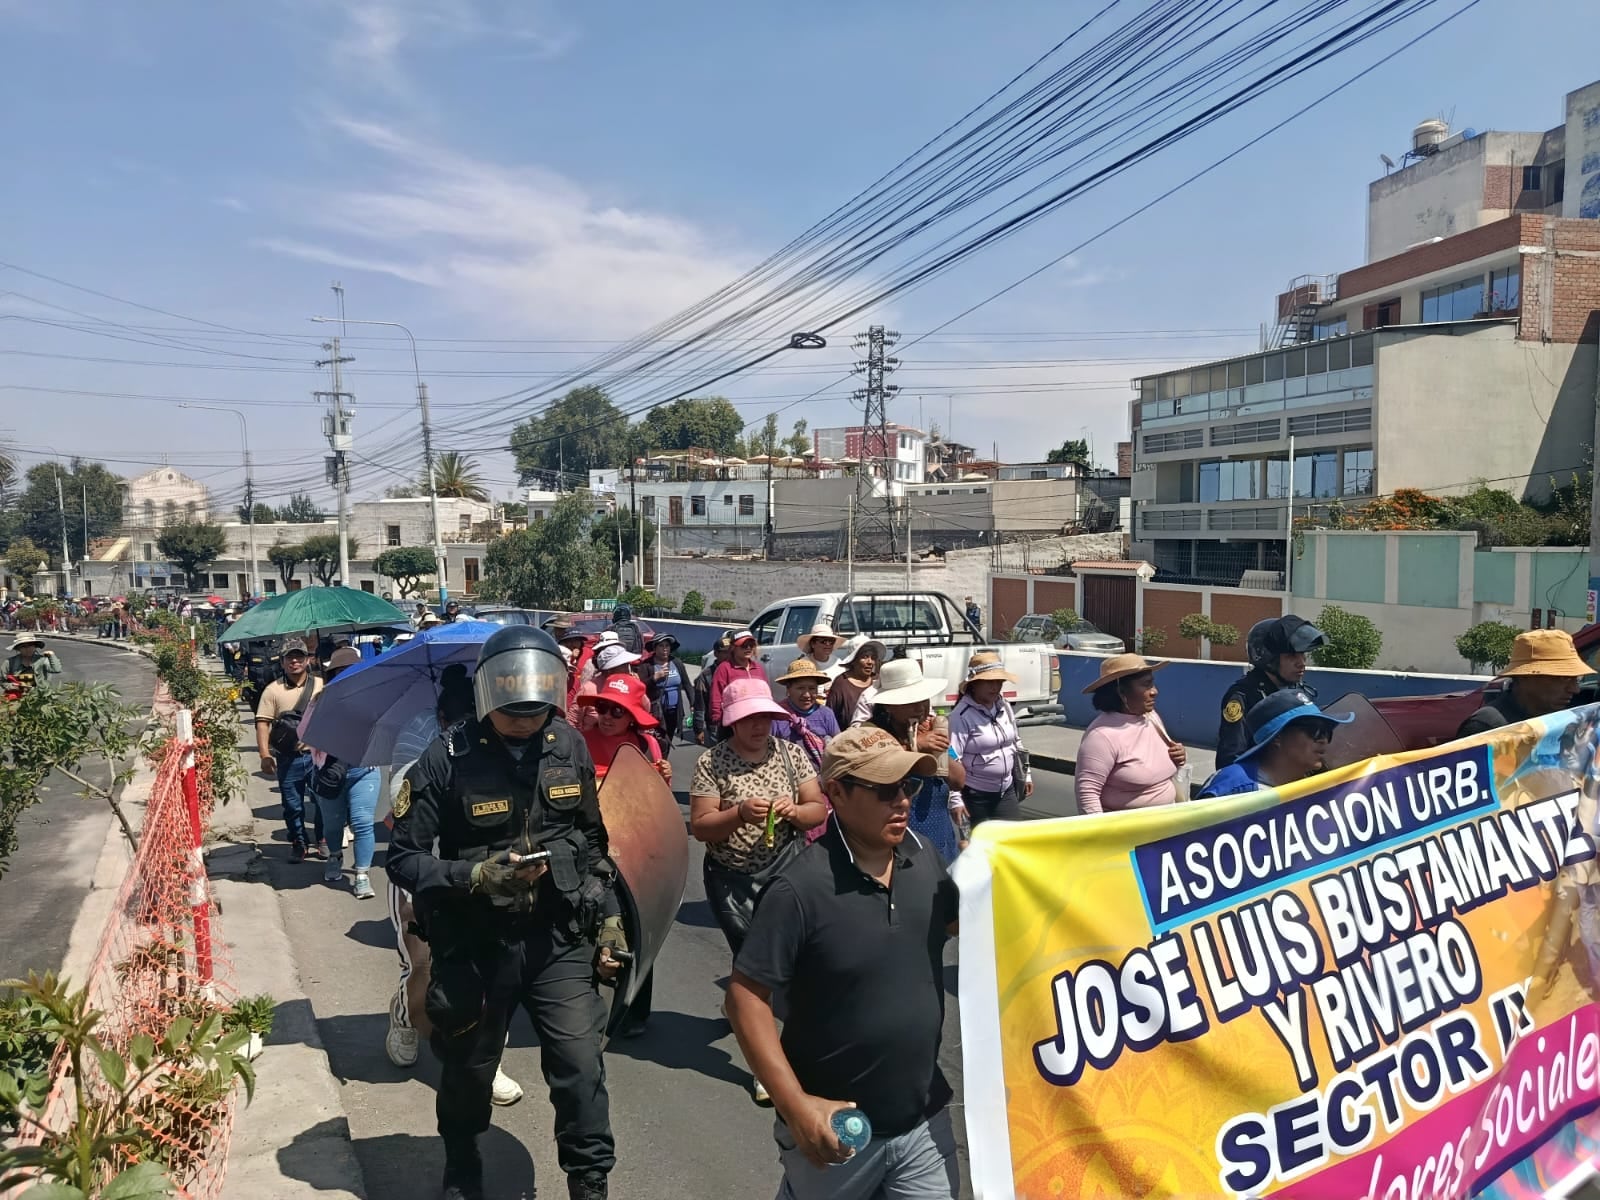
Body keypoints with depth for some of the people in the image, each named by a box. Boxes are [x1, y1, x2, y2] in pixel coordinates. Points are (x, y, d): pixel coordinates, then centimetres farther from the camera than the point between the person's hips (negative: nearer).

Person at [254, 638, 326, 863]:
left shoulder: (321, 685, 3)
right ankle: (298, 844, 24)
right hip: (288, 758, -1)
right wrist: (265, 755, -14)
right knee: (292, 805, 8)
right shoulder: (273, 690, -2)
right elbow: (262, 723, -6)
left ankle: (322, 841, 25)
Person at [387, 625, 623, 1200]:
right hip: (475, 942, -1)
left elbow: (594, 841, 8)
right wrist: (477, 876, -26)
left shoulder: (569, 746, -4)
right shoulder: (448, 757, -15)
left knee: (581, 1065, -5)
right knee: (468, 1069, 18)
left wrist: (609, 919, 6)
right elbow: (404, 858, -12)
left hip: (560, 937, 2)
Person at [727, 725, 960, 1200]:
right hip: (838, 1128, -4)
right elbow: (746, 997, -18)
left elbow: (957, 920, 13)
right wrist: (795, 1105, -21)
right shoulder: (802, 889, -23)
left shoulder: (923, 860, -6)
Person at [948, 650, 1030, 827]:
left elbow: (1016, 742, 17)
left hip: (1006, 790, 6)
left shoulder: (1004, 706, 4)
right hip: (975, 795, -6)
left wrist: (1026, 775, 19)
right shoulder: (962, 716, -19)